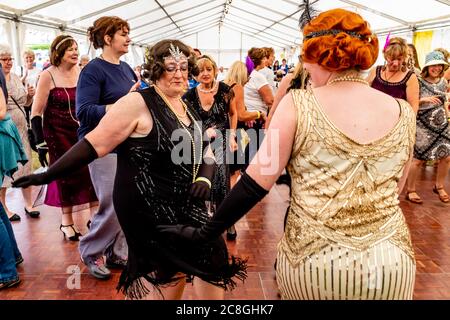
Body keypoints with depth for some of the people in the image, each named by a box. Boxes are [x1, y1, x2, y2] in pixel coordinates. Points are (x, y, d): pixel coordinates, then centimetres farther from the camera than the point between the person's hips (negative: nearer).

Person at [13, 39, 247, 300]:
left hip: (183, 204, 8)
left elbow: (204, 151, 14)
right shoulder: (138, 103, -14)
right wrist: (48, 175, -19)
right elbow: (95, 144, -16)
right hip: (148, 206, -8)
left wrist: (204, 178, -6)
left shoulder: (187, 109, 10)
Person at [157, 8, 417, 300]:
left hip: (312, 258, -2)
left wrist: (205, 233, -1)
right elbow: (393, 189, 13)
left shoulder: (299, 104, -9)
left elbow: (257, 182, -10)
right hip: (393, 259, 3)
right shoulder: (403, 112, 0)